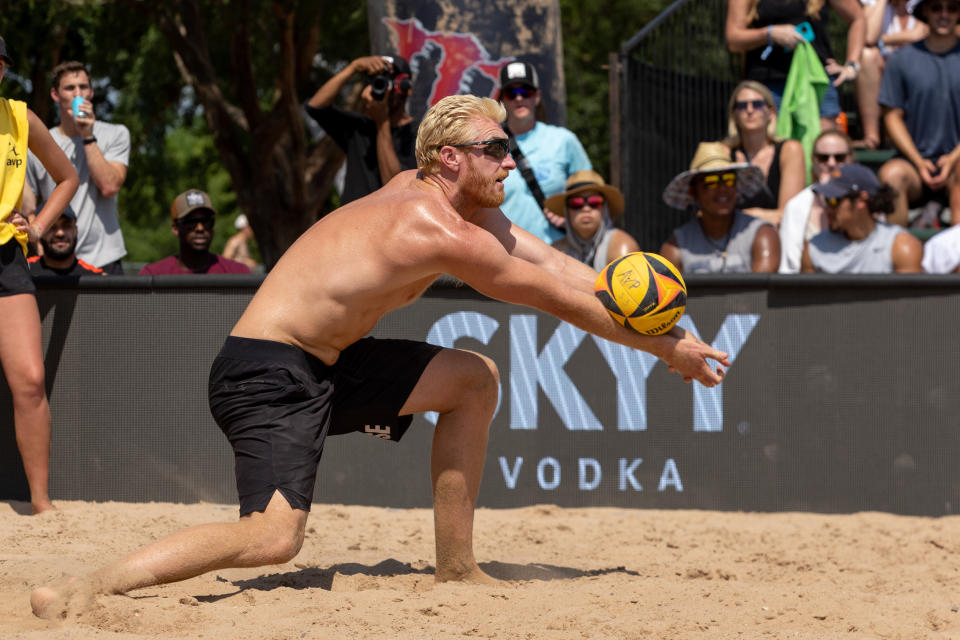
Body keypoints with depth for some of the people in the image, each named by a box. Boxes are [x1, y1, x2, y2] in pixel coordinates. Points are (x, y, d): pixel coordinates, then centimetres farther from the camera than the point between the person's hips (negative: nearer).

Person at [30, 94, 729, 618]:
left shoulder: (435, 195, 10)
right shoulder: (441, 233, -19)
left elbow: (558, 266, 11)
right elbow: (560, 300, -11)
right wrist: (665, 347, -1)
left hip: (324, 361, 11)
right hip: (268, 374, -11)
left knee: (475, 379, 13)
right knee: (274, 538, -26)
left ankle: (456, 568, 16)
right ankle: (82, 588, -23)